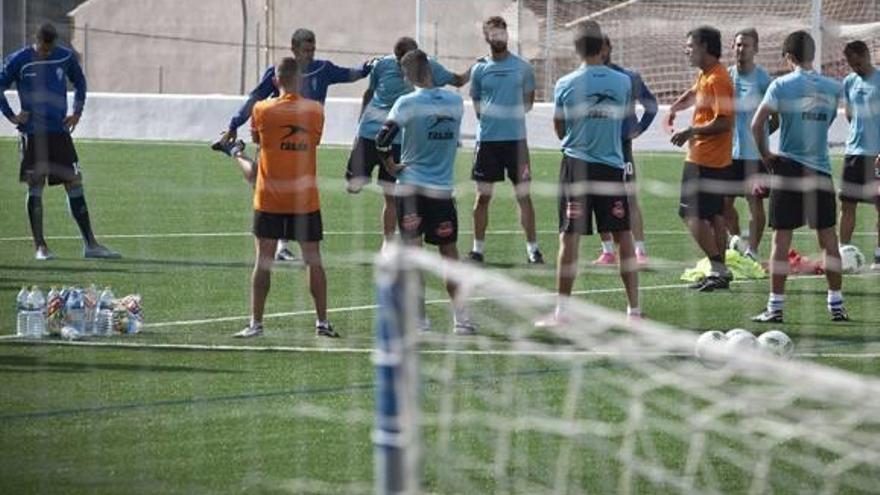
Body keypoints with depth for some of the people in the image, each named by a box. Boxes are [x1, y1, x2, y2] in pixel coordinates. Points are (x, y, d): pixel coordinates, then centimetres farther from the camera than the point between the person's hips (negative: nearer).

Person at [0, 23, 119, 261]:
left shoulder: (66, 57, 5)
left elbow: (79, 82, 22)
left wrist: (77, 112, 13)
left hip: (59, 131, 3)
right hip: (32, 134, -3)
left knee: (75, 183, 0)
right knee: (35, 186, -1)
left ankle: (90, 244, 2)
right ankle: (39, 246, 6)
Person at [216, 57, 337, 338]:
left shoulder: (262, 110, -7)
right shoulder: (315, 110, -2)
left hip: (269, 199, -1)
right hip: (306, 199, 1)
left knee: (263, 260, 4)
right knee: (313, 261, 8)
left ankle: (256, 323, 3)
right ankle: (322, 322, 9)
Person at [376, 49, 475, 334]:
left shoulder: (408, 103, -10)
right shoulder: (455, 102, 2)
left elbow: (383, 139, -16)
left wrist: (391, 167, -1)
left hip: (411, 185, -3)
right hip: (443, 189, 3)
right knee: (449, 252, 13)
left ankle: (419, 319, 0)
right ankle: (461, 318, 12)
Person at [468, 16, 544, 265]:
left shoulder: (523, 67, 3)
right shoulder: (480, 69, 5)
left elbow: (528, 101, 11)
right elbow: (476, 104, 13)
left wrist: (515, 114, -2)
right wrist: (487, 117, 0)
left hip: (516, 139, -1)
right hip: (487, 139, 1)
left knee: (523, 195, -2)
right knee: (483, 196, 4)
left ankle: (532, 248, 3)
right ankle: (478, 248, 12)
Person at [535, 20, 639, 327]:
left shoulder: (565, 85, -4)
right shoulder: (623, 82, -1)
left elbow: (560, 129, 9)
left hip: (576, 164, -1)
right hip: (612, 165, 1)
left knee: (569, 239, 1)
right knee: (623, 238, 7)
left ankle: (561, 312, 1)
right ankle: (634, 309, 8)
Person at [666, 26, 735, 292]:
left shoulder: (717, 79, -18)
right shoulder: (705, 76, 12)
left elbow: (723, 122, -24)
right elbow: (694, 94, 36)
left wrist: (690, 132, -19)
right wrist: (675, 107, 19)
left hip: (704, 160, -10)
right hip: (716, 160, 10)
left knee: (692, 214, -9)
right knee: (714, 215, 12)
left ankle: (719, 268, -9)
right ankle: (720, 271, 15)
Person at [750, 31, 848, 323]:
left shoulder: (781, 85, -7)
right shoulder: (833, 88, 4)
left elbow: (757, 124, -14)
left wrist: (765, 155, -1)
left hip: (788, 167, -3)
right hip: (821, 170, 3)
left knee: (781, 238, 1)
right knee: (828, 238, 9)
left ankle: (776, 307, 1)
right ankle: (836, 304, 12)